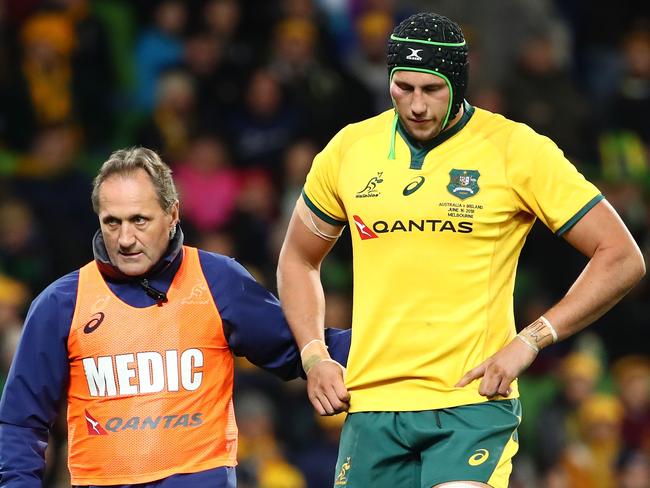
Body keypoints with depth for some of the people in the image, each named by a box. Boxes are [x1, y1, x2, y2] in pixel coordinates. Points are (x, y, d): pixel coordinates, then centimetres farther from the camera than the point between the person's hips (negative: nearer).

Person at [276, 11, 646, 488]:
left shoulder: (516, 149, -3)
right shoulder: (349, 149, 8)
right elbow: (298, 259, 25)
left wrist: (528, 341, -10)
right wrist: (314, 356, 10)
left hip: (473, 401, -4)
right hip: (372, 407, 4)